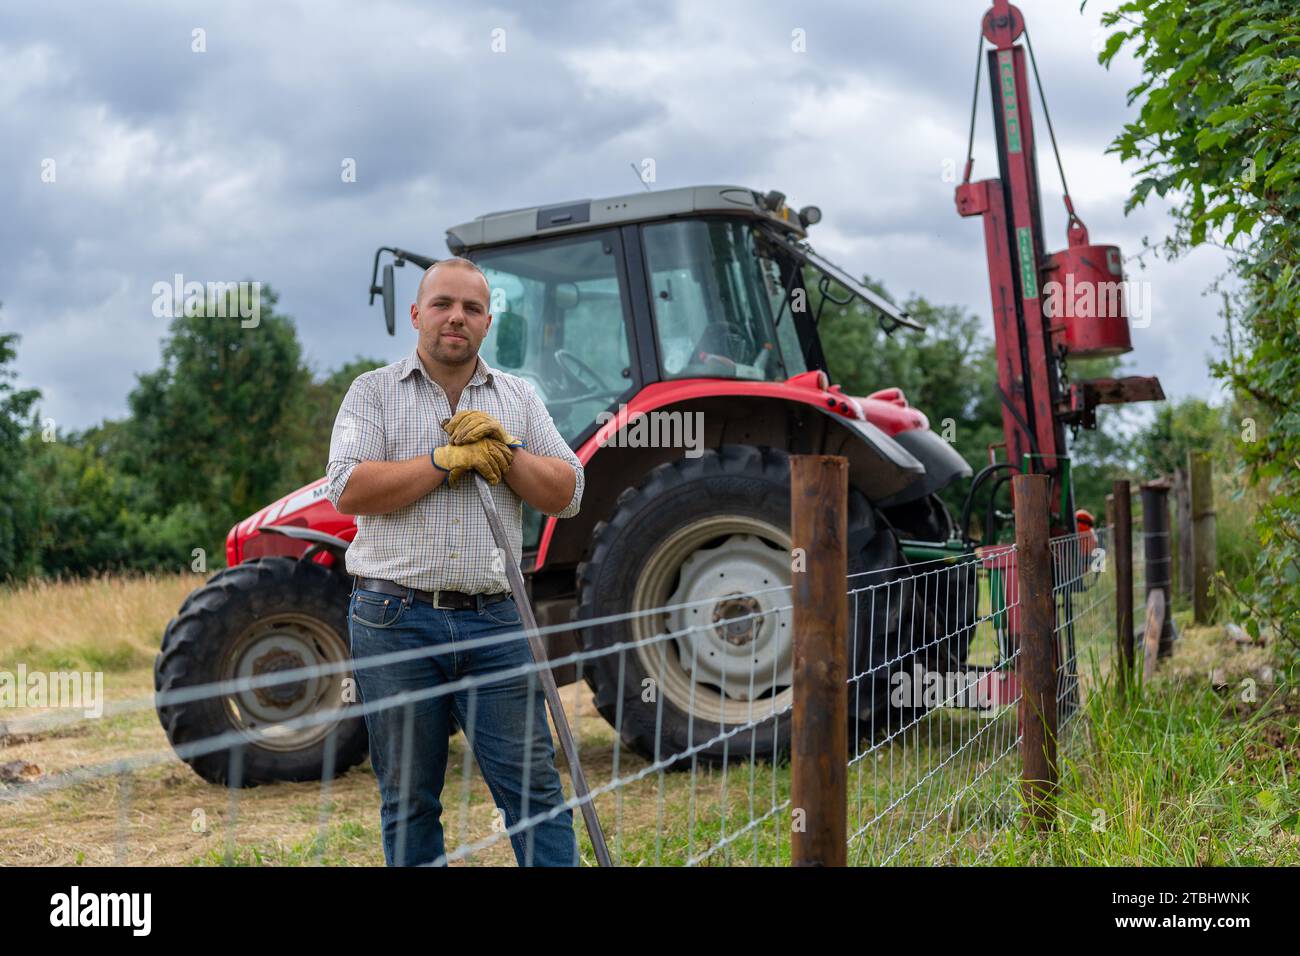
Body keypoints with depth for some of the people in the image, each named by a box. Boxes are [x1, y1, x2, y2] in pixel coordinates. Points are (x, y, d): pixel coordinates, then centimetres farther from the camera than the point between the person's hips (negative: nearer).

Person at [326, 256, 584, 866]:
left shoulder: (518, 398, 14)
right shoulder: (374, 392, 6)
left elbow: (565, 494, 8)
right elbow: (348, 490, -8)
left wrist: (504, 450, -8)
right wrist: (449, 460, -11)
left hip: (493, 623, 2)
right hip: (395, 621, -1)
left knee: (534, 787, 0)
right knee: (409, 800, 7)